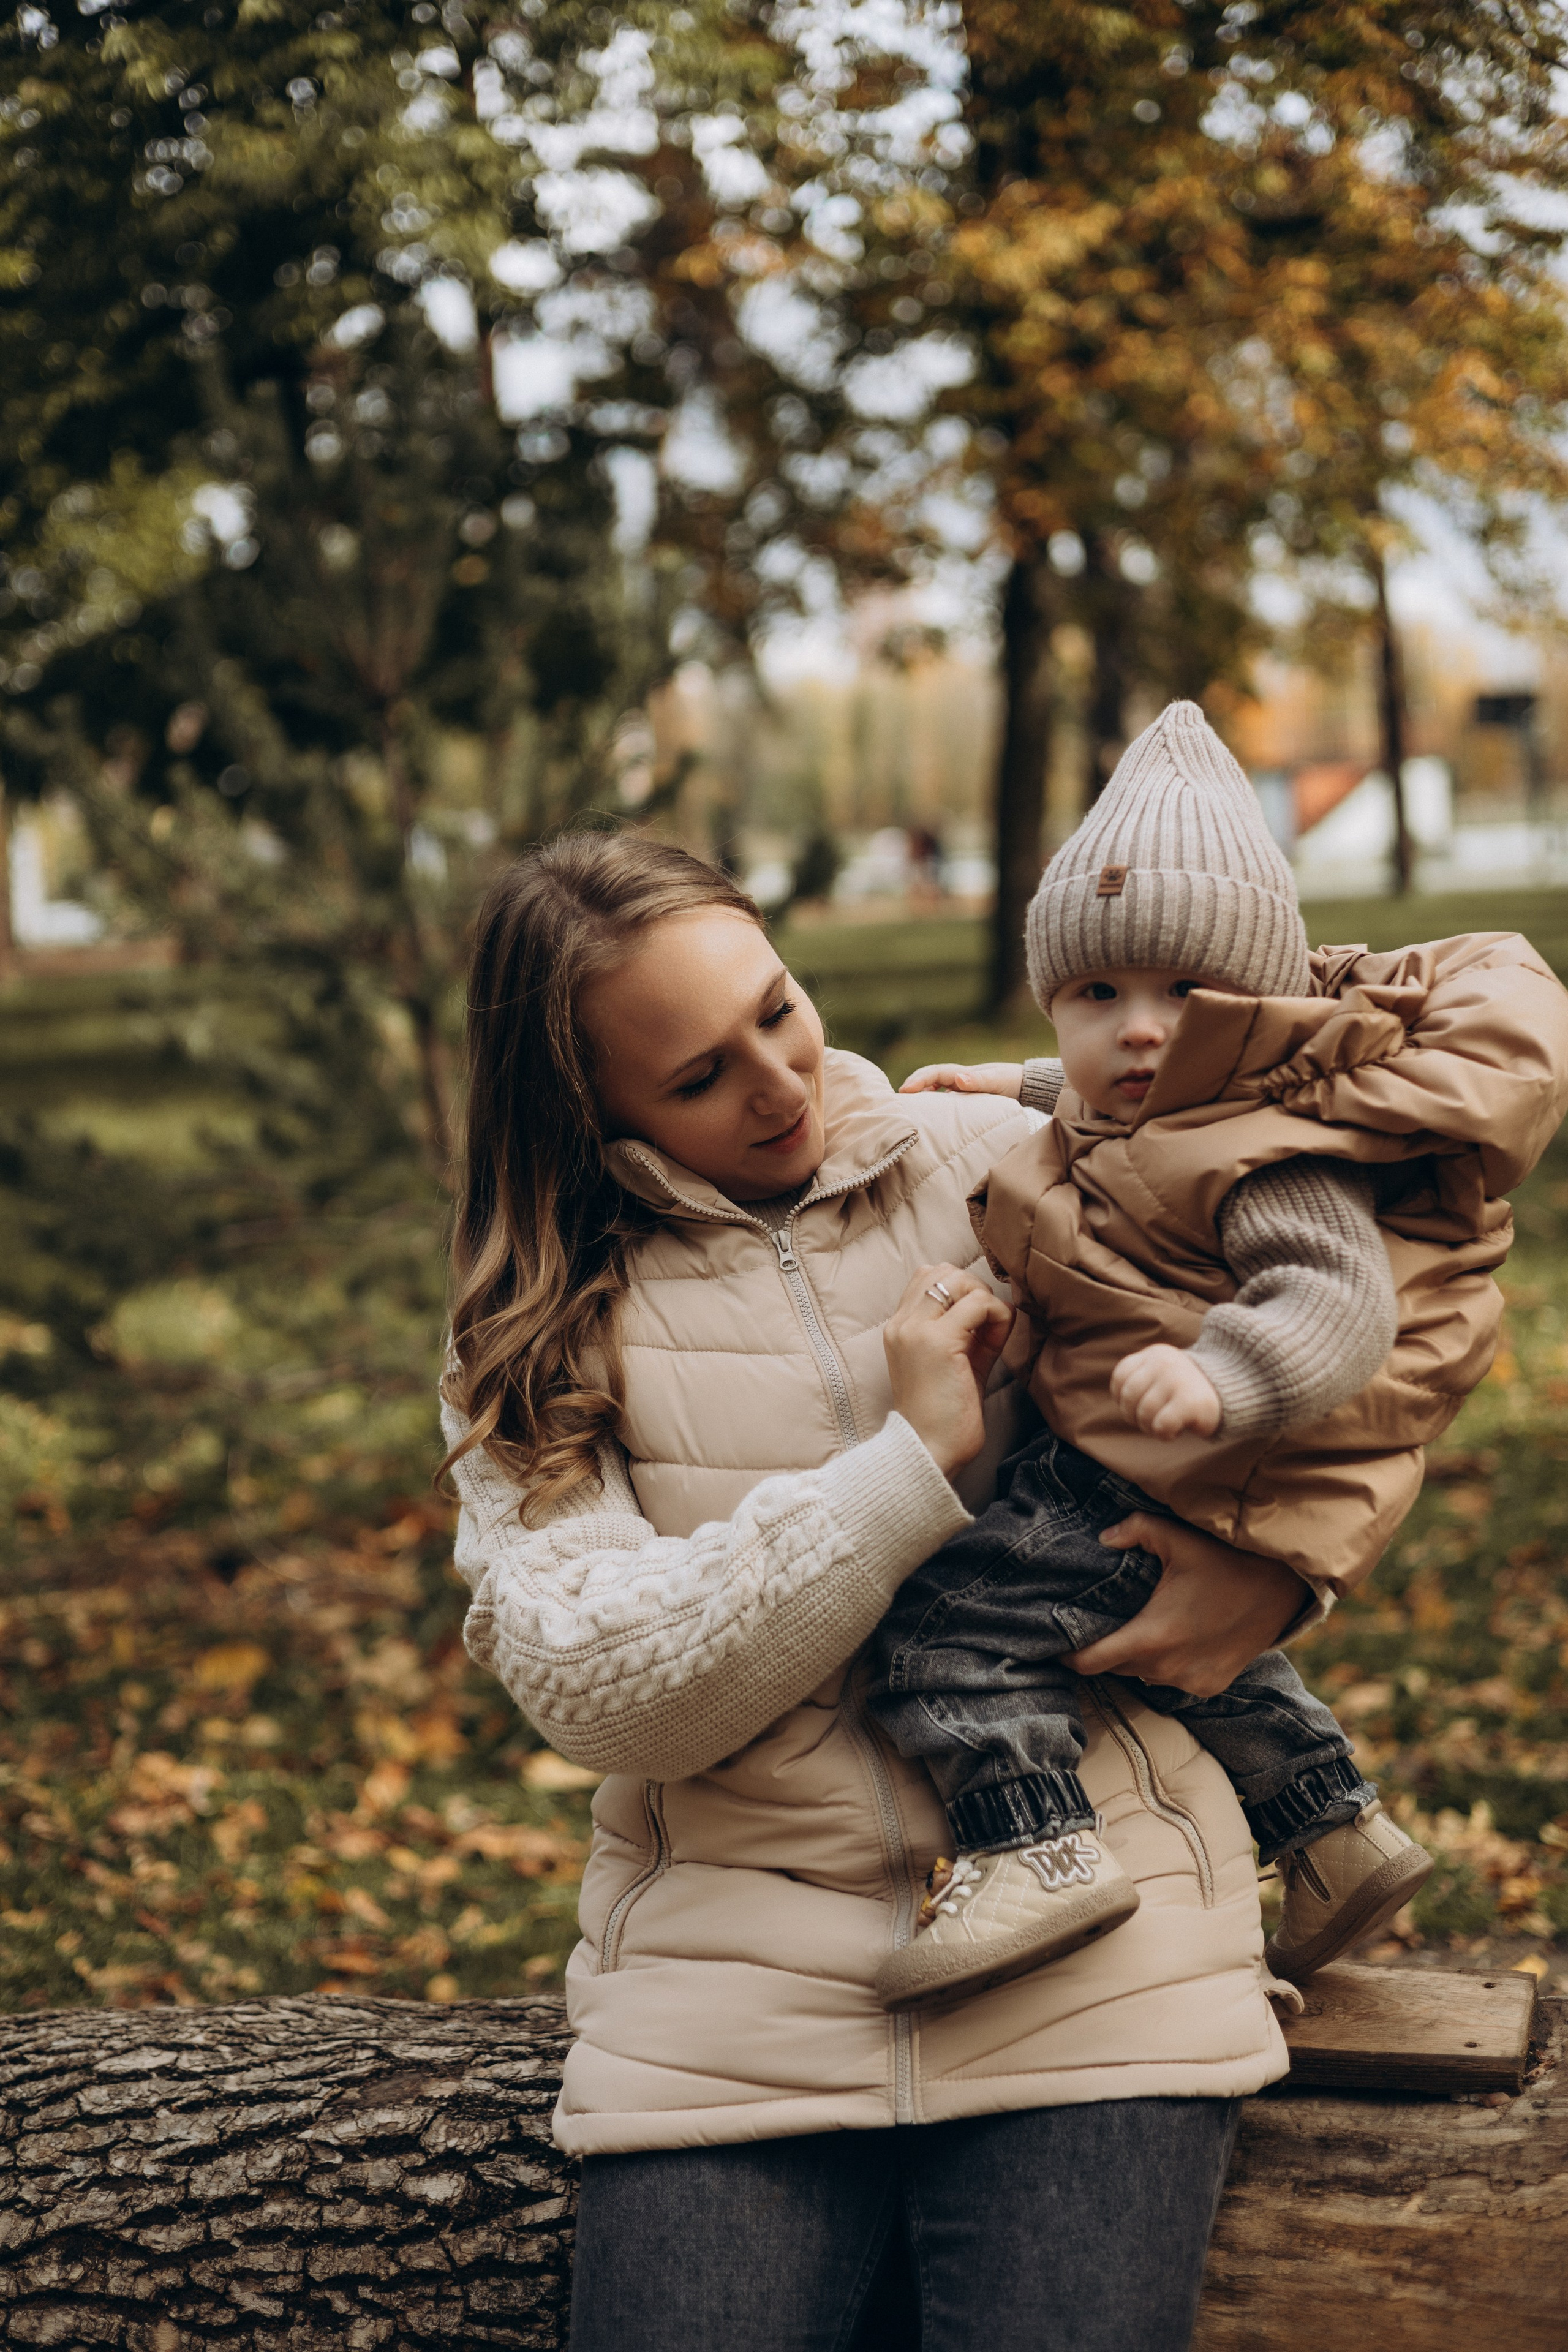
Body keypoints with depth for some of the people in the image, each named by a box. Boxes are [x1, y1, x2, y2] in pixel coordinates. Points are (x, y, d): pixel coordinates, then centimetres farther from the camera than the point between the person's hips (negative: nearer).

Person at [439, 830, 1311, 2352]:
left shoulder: (996, 1168, 7)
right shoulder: (539, 1331, 5)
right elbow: (592, 1683, -9)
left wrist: (1281, 1564, -6)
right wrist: (912, 1460, -13)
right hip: (731, 1964, 0)